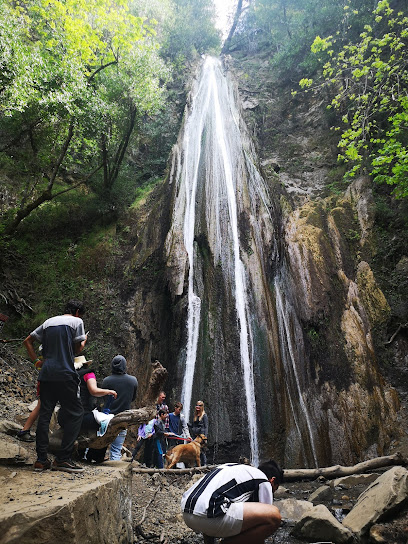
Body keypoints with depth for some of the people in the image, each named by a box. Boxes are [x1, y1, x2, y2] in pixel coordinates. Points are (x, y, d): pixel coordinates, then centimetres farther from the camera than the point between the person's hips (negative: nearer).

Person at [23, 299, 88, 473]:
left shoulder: (48, 322, 17)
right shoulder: (76, 321, 0)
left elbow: (27, 341, 19)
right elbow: (77, 350, 0)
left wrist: (37, 361, 16)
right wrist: (84, 341, 19)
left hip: (46, 375, 6)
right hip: (65, 375, -6)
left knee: (44, 415, 11)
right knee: (76, 414, 3)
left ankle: (41, 460, 13)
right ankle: (63, 459, 0)